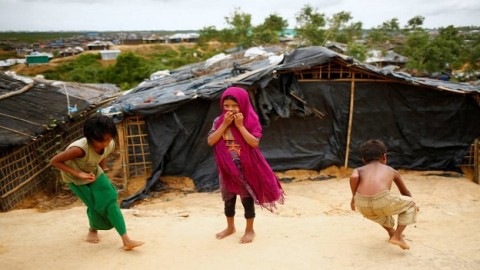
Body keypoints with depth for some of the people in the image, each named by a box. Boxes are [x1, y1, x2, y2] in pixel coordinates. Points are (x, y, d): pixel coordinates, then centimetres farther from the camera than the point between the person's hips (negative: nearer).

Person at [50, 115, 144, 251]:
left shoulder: (110, 145, -24)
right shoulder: (80, 148, -41)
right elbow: (54, 161, -29)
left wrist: (98, 174, 0)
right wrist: (78, 174, -33)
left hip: (93, 172, 4)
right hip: (75, 177, -4)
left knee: (110, 200, -11)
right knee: (95, 205, -10)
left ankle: (126, 240, -4)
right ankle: (93, 230, 25)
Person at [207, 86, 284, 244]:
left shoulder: (251, 121, -11)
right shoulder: (219, 121, -3)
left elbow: (254, 143, -21)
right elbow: (210, 141, -12)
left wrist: (240, 125, -24)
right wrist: (224, 124, -18)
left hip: (246, 167, -3)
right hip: (227, 167, 3)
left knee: (247, 198, 8)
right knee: (228, 198, 16)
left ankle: (249, 230, 25)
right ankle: (230, 227, 36)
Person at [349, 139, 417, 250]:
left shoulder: (359, 170, 25)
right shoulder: (391, 170, 29)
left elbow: (353, 177, -2)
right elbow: (405, 192, 45)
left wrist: (354, 197, 13)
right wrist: (410, 207, 64)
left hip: (362, 205, 3)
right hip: (382, 201, -3)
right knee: (410, 204, 27)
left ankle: (392, 233, 46)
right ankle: (397, 236, 18)